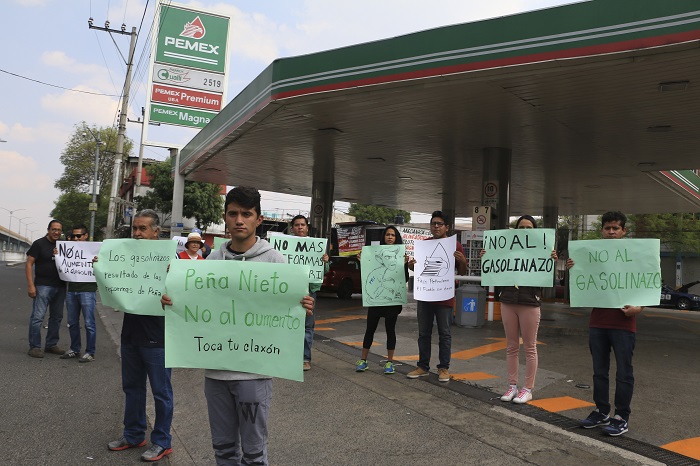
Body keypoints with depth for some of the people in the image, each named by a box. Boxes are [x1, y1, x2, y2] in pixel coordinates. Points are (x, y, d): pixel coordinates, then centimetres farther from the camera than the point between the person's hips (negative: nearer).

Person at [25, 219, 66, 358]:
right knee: (38, 317, -8)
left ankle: (51, 345, 22)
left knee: (57, 317, 11)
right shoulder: (39, 244, -2)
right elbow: (29, 264, -6)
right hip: (43, 286, -6)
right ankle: (34, 347, 1)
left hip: (60, 286, 6)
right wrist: (31, 285, -14)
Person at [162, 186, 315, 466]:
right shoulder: (213, 260, 5)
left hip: (253, 371, -4)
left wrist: (302, 310, -25)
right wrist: (172, 303, -7)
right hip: (215, 368, 4)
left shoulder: (274, 260, -5)